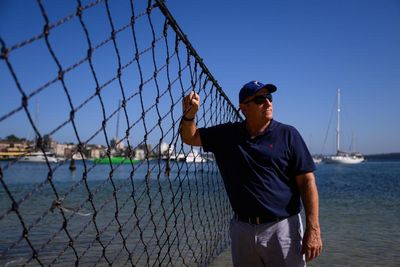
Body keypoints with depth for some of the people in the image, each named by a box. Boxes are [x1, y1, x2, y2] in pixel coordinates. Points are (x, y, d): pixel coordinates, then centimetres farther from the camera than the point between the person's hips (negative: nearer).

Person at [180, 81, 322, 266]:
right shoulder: (228, 134, 4)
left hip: (282, 227, -3)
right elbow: (190, 137, 11)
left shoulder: (287, 134, -5)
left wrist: (313, 229, -14)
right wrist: (189, 113, -11)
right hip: (241, 229, 3)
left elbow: (307, 181, -7)